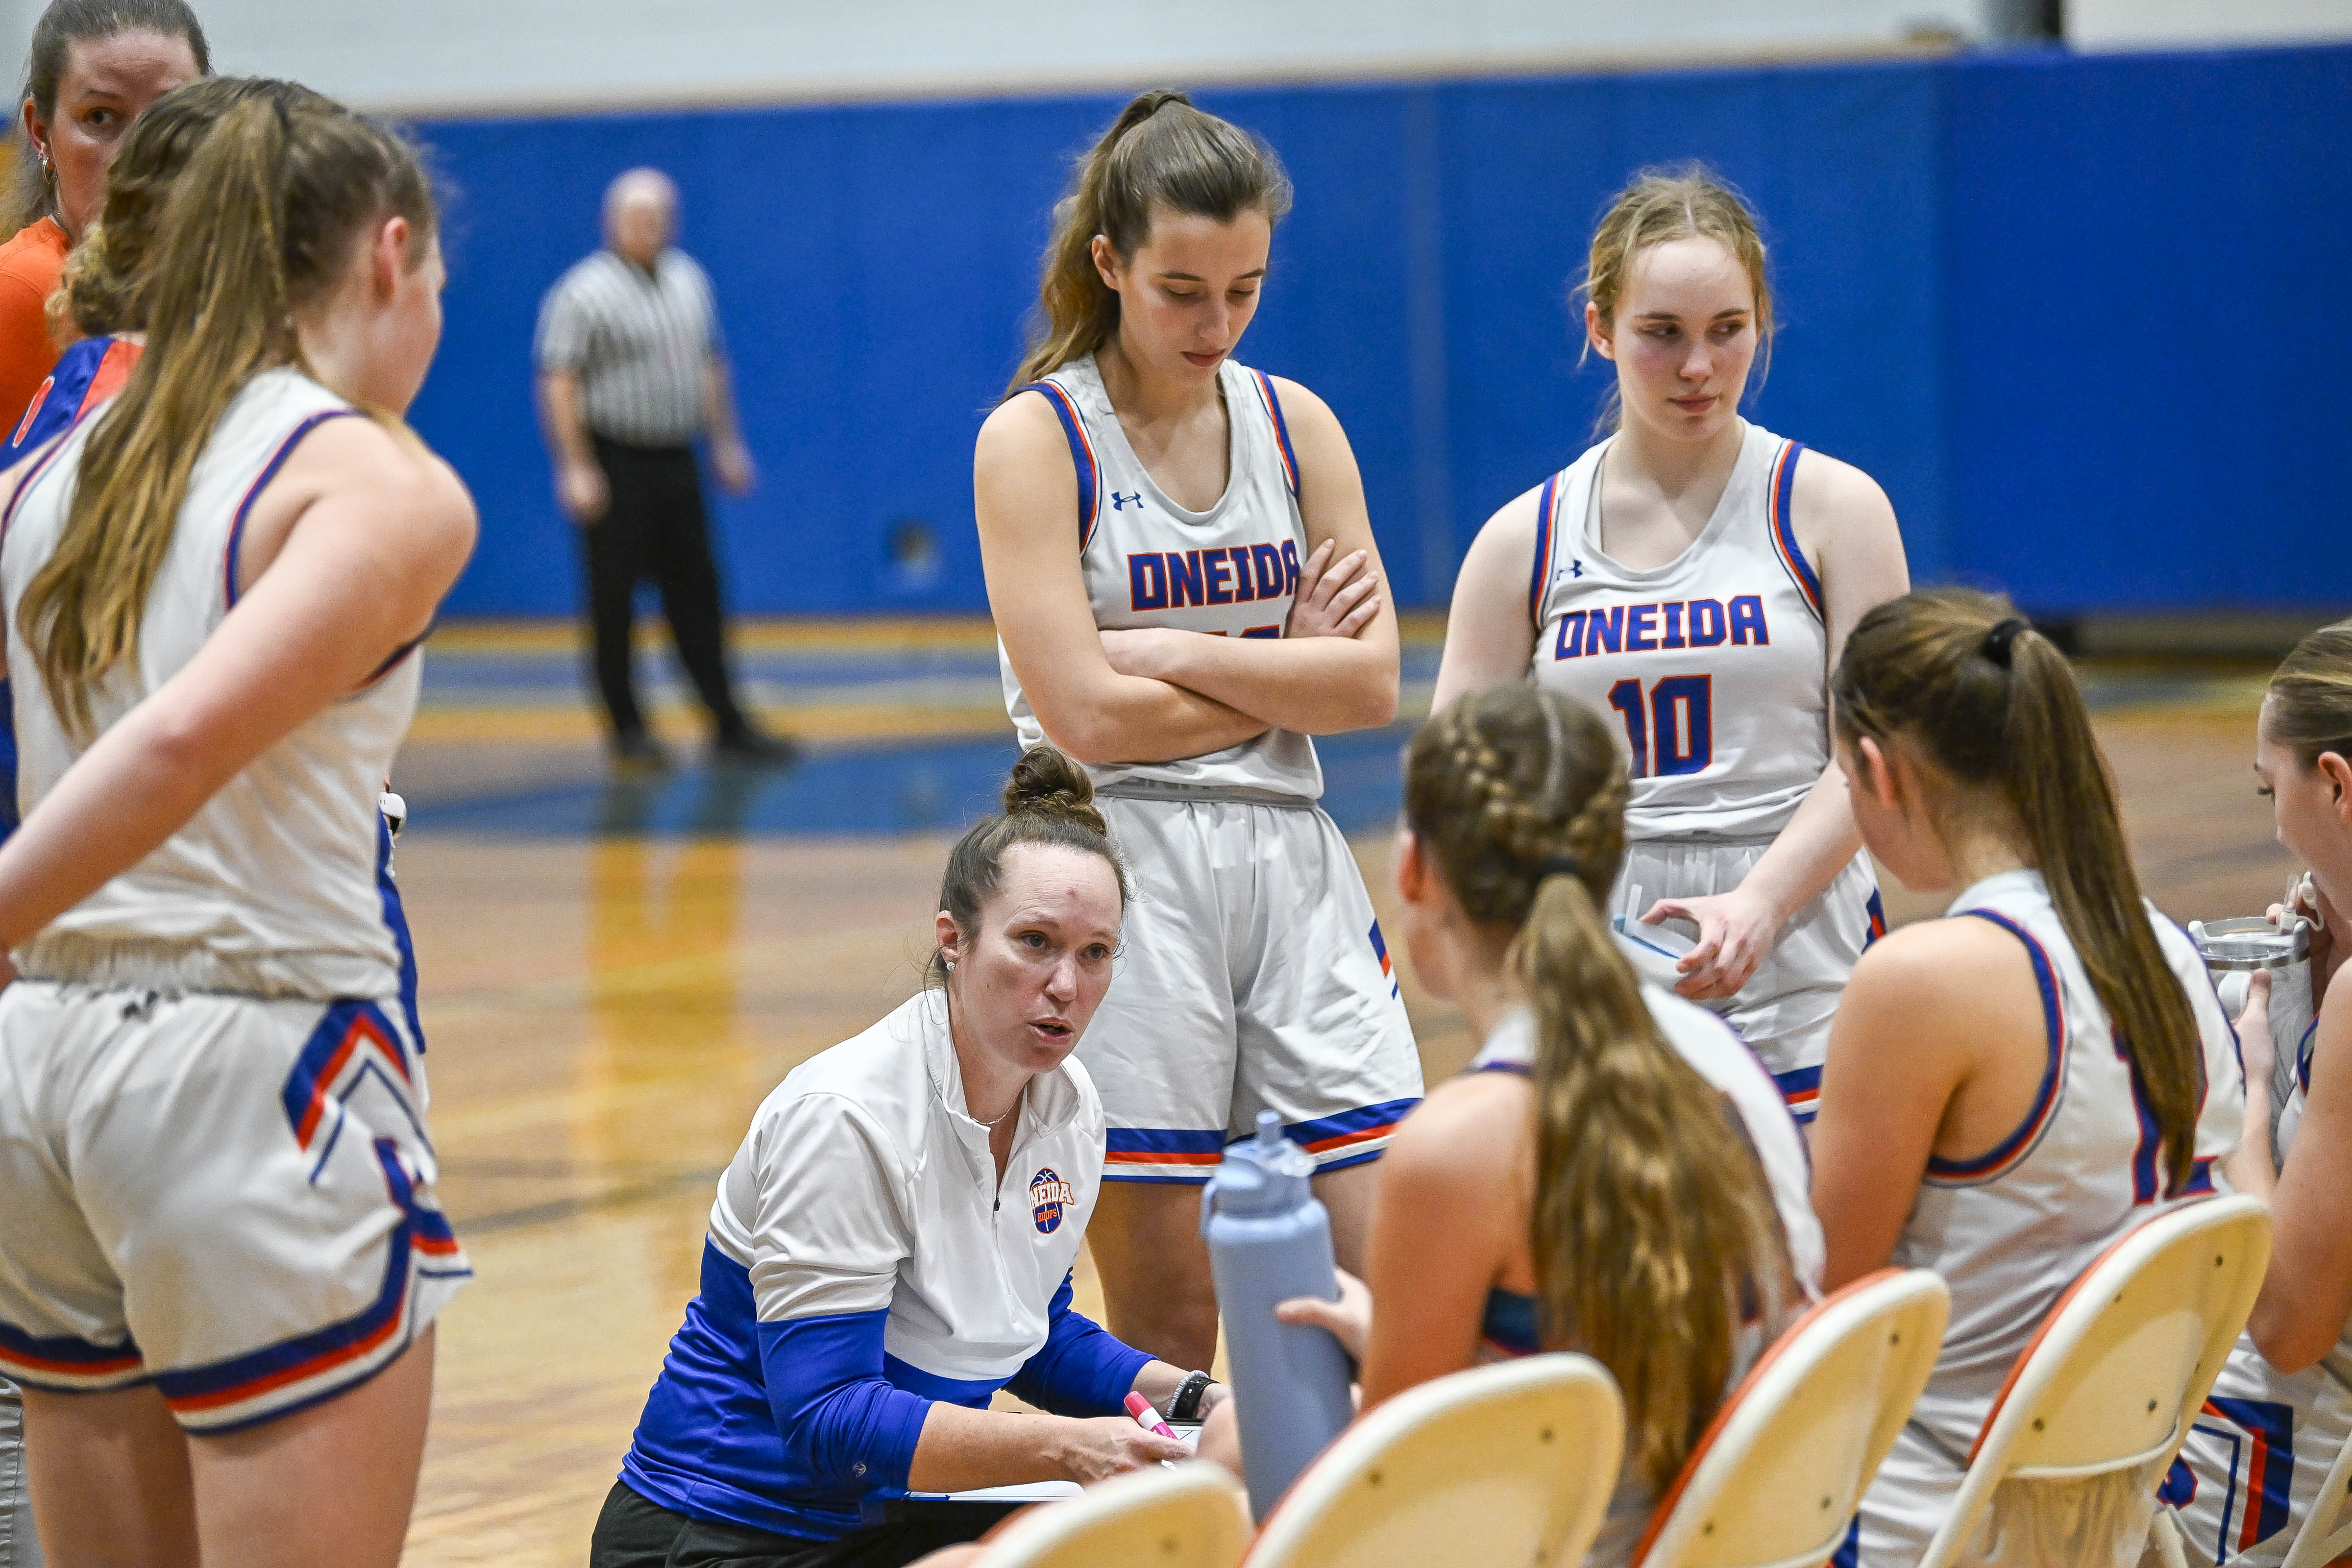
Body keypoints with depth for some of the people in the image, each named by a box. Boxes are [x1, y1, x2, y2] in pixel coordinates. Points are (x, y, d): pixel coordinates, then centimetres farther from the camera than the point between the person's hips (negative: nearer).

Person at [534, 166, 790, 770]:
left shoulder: (688, 280, 11)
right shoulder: (585, 292, -10)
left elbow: (710, 367, 20)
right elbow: (559, 383, -13)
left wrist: (726, 443, 18)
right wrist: (576, 469, -18)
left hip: (676, 462, 6)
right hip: (616, 464, -6)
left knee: (696, 592, 8)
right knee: (614, 598, 0)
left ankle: (728, 724, 12)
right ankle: (627, 729, 8)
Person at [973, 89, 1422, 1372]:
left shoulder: (1295, 425, 10)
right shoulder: (1035, 438, -3)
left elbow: (1370, 684, 1)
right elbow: (1086, 715, -12)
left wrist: (1178, 653, -8)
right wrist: (1283, 672, -3)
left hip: (1293, 867, 4)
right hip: (1122, 869, -4)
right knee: (1166, 1321, 0)